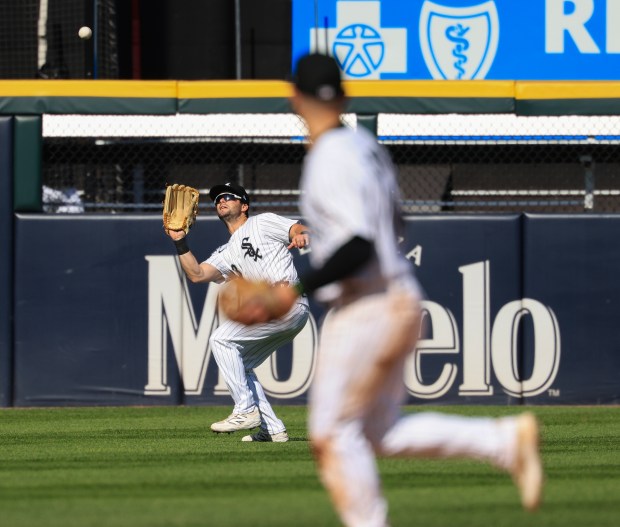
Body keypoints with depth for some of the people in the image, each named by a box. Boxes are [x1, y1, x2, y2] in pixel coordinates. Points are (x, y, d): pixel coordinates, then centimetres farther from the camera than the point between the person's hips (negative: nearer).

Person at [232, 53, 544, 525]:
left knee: (332, 433, 0)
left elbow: (359, 247, -26)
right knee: (381, 433, 15)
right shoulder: (366, 146, 10)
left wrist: (296, 292, -22)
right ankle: (506, 440, 7)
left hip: (365, 309, -9)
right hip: (401, 301, 9)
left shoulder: (330, 160, -17)